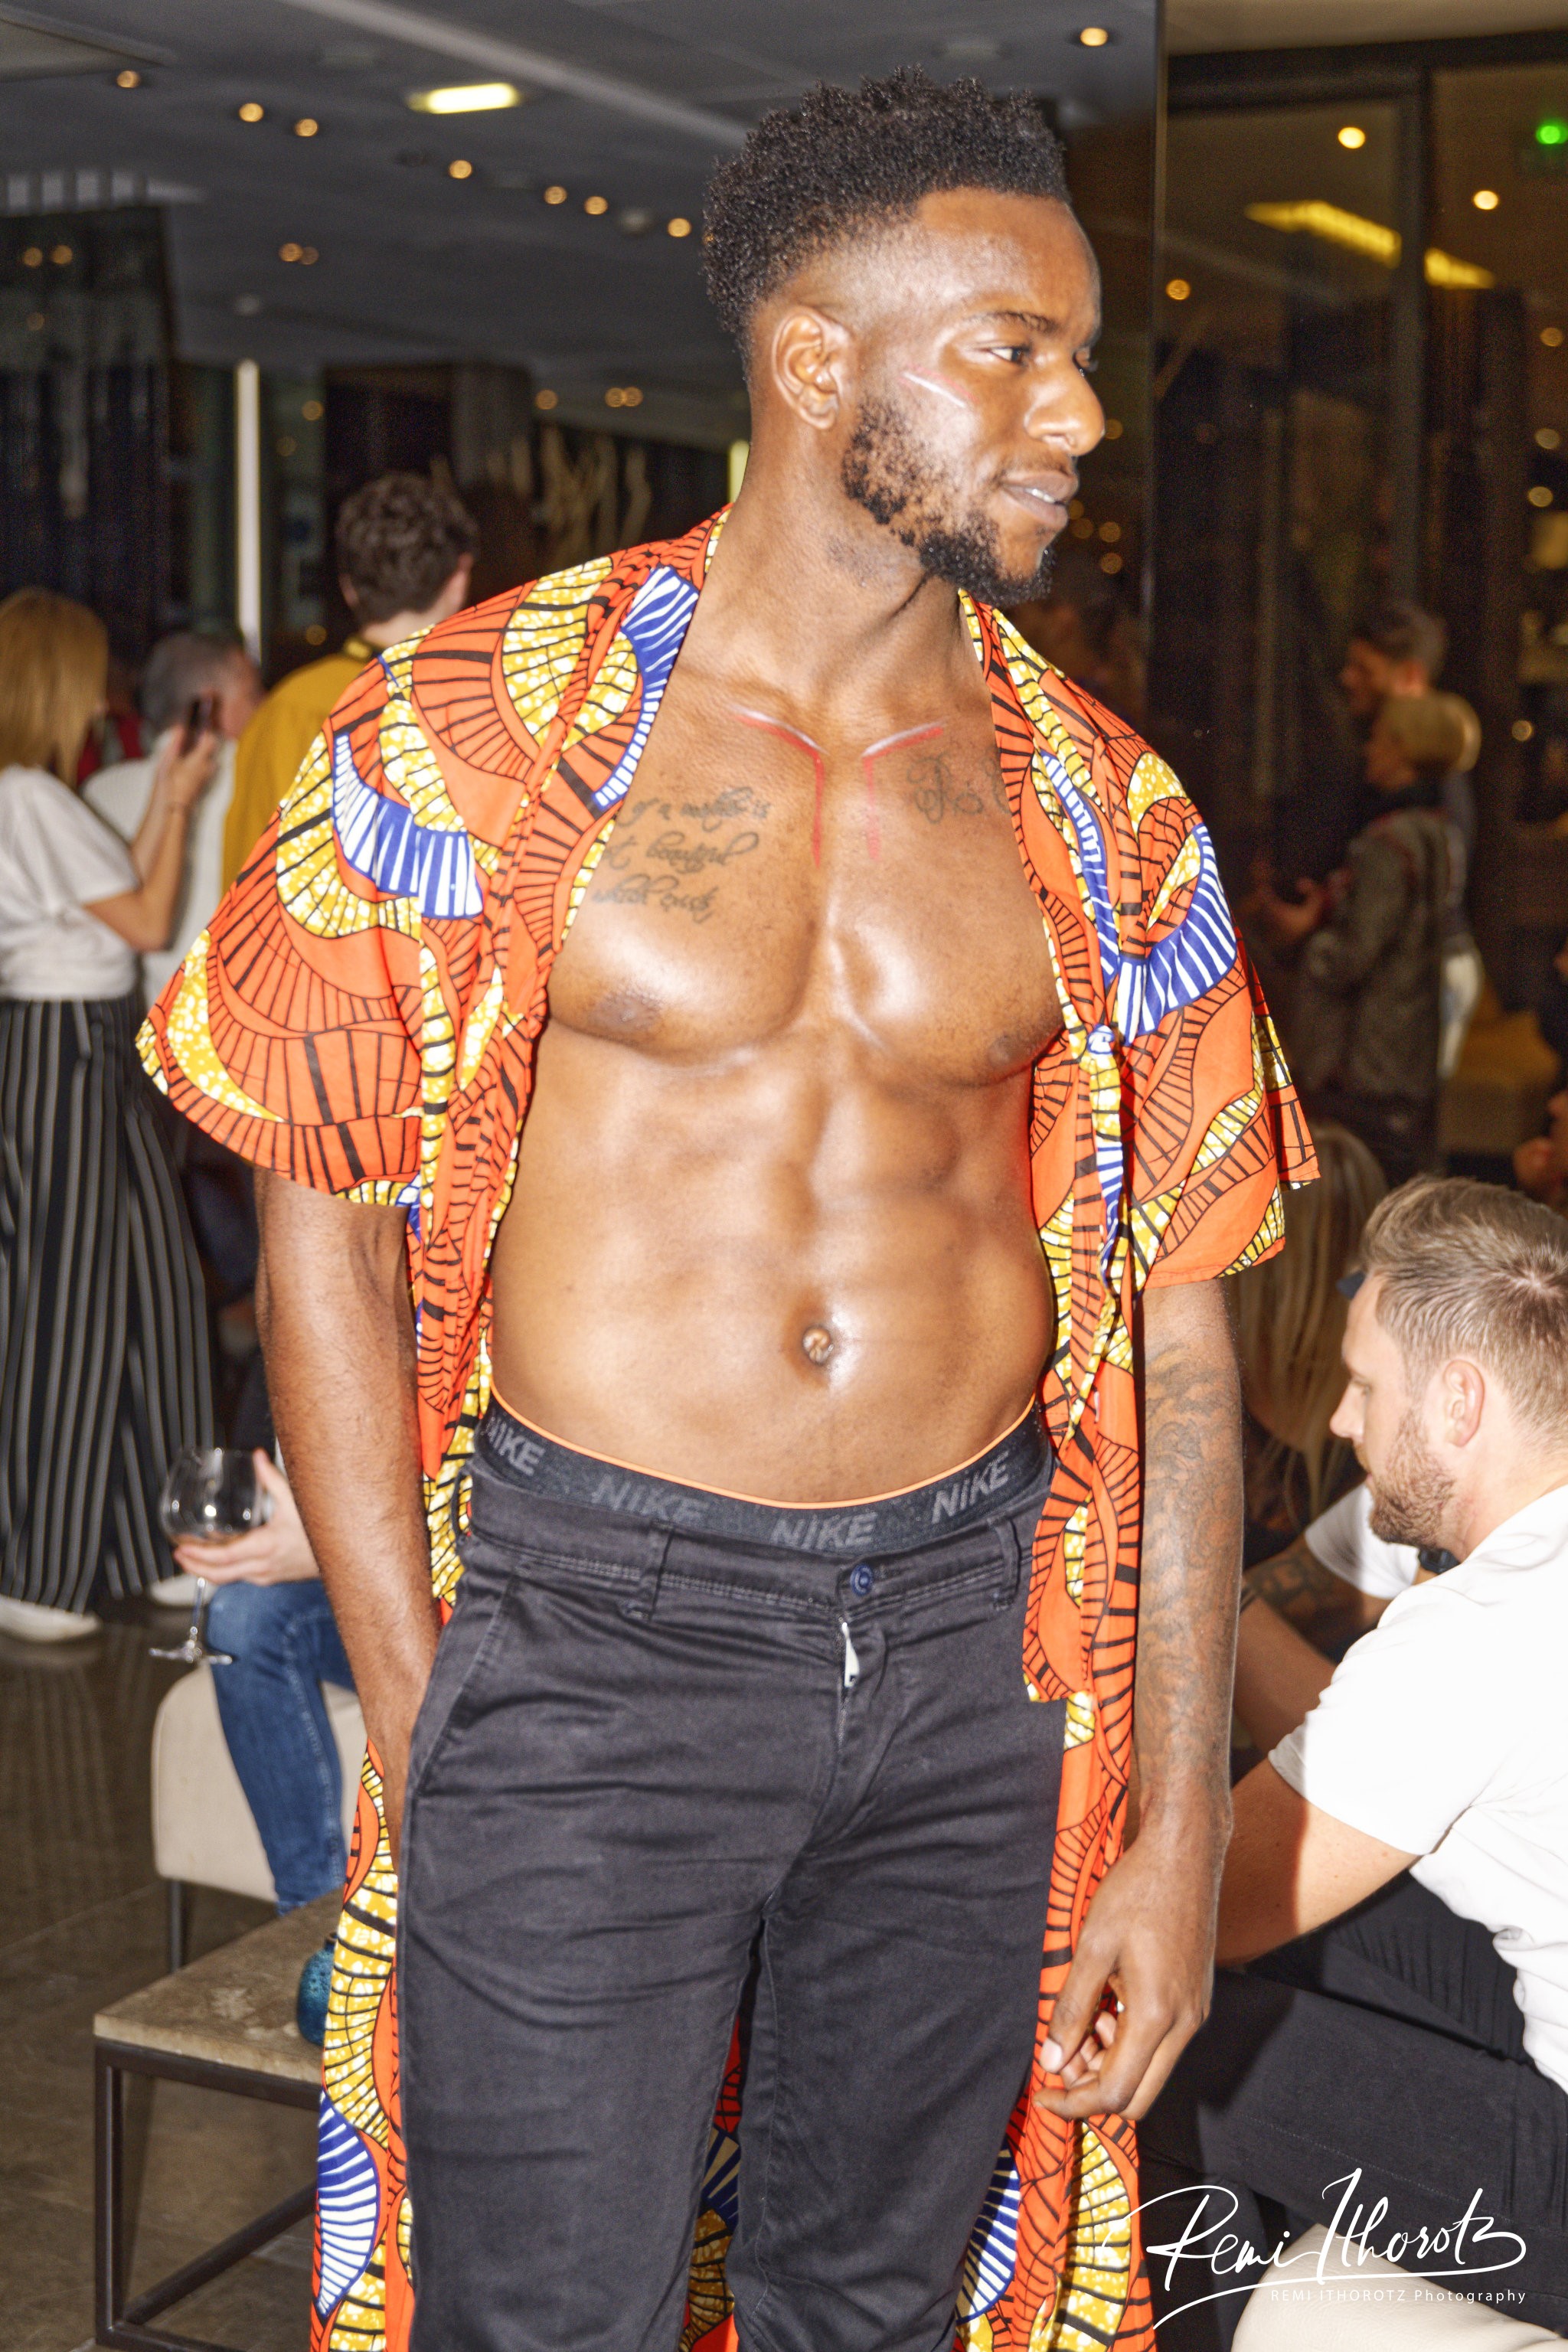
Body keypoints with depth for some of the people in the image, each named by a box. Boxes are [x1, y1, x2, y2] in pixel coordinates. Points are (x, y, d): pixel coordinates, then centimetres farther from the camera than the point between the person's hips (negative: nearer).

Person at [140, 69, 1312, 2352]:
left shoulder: (1102, 811, 3)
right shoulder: (478, 730, -5)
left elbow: (1176, 1328, 4)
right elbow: (328, 1221, -1)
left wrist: (1182, 1821, 2)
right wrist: (413, 1697, -6)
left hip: (970, 1644, 3)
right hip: (588, 1638, -3)